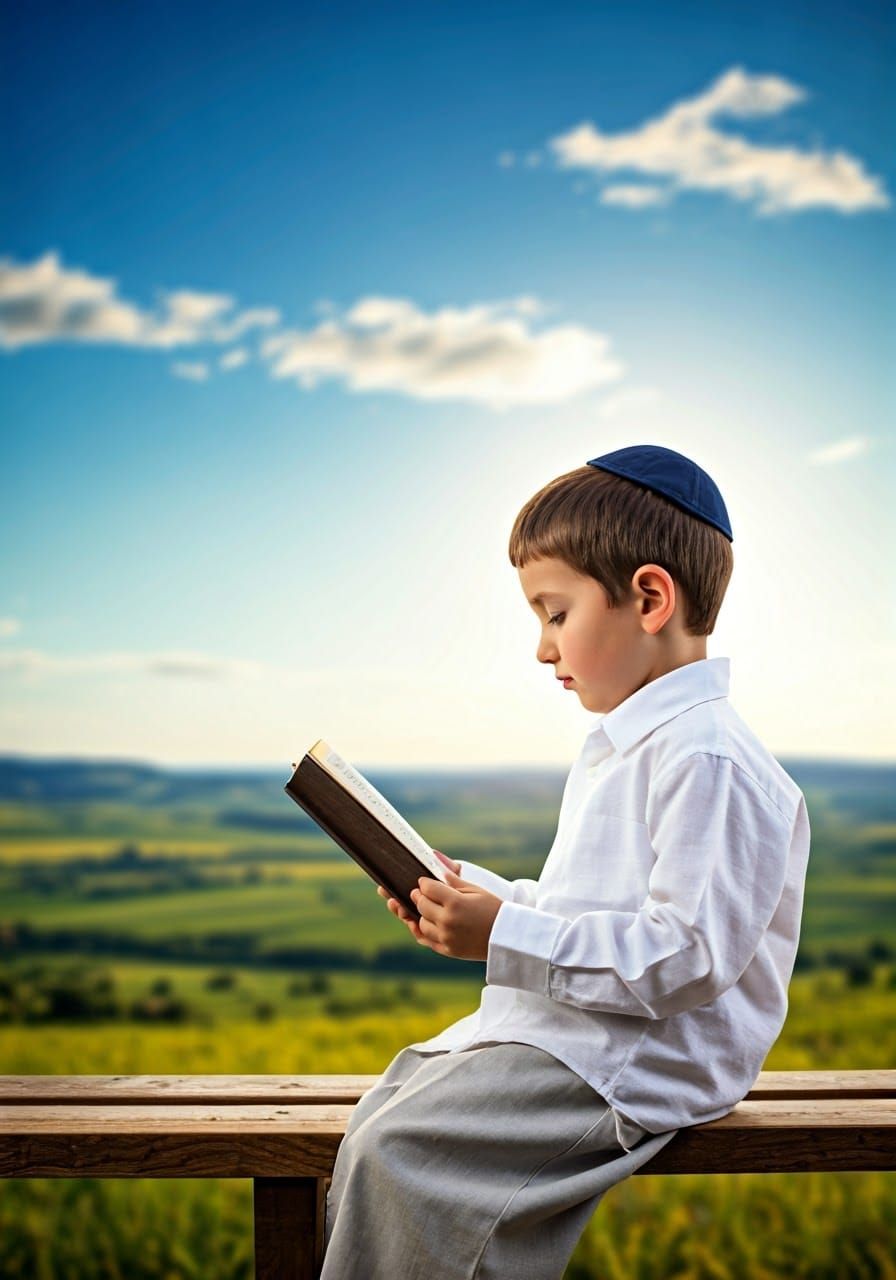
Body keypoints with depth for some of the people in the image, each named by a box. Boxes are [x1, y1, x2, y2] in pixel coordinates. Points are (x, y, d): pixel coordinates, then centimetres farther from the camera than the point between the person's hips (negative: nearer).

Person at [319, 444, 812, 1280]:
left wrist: (504, 937, -25)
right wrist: (471, 893, 8)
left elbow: (691, 954, -26)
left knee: (400, 1154, -19)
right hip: (560, 1026, 11)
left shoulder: (704, 758, -20)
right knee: (380, 1112, 6)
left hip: (627, 1063, -11)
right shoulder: (623, 745, 15)